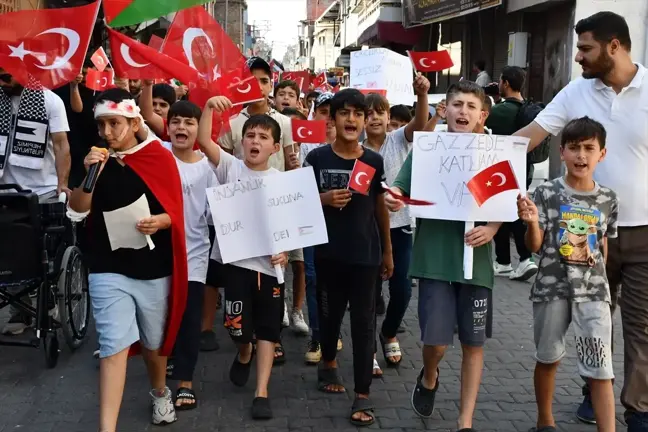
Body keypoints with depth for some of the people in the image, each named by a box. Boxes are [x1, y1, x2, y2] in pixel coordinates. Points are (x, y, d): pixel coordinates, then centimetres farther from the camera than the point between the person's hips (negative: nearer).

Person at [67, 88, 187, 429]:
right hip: (109, 269, 0)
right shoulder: (97, 160, 3)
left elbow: (176, 211, 0)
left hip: (154, 268, 0)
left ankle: (160, 393, 45)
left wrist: (159, 221, -21)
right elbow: (76, 212, -3)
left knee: (154, 341, 17)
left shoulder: (161, 157, -2)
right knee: (113, 346, -8)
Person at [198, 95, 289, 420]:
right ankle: (244, 355, 40)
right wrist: (209, 106, -24)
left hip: (269, 263, 1)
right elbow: (203, 139, -12)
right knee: (238, 326, 4)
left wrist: (285, 250, -11)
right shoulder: (230, 167, 0)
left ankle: (261, 392, 13)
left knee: (267, 329, 5)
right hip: (235, 259, -1)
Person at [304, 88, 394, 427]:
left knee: (363, 322, 0)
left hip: (365, 253, 0)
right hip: (328, 251, 0)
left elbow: (381, 207, 8)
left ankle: (363, 396, 7)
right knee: (329, 312, 16)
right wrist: (325, 200, -18)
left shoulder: (374, 161, -1)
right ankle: (328, 363, 44)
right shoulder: (317, 158, -4)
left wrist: (388, 251, 11)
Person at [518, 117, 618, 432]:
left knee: (600, 369, -3)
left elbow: (604, 247, 12)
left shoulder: (607, 199, 1)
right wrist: (531, 222, -26)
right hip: (551, 287, -1)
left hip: (593, 290, 1)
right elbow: (535, 246, -7)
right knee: (548, 358, 16)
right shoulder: (546, 193, -7)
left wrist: (597, 279, 12)